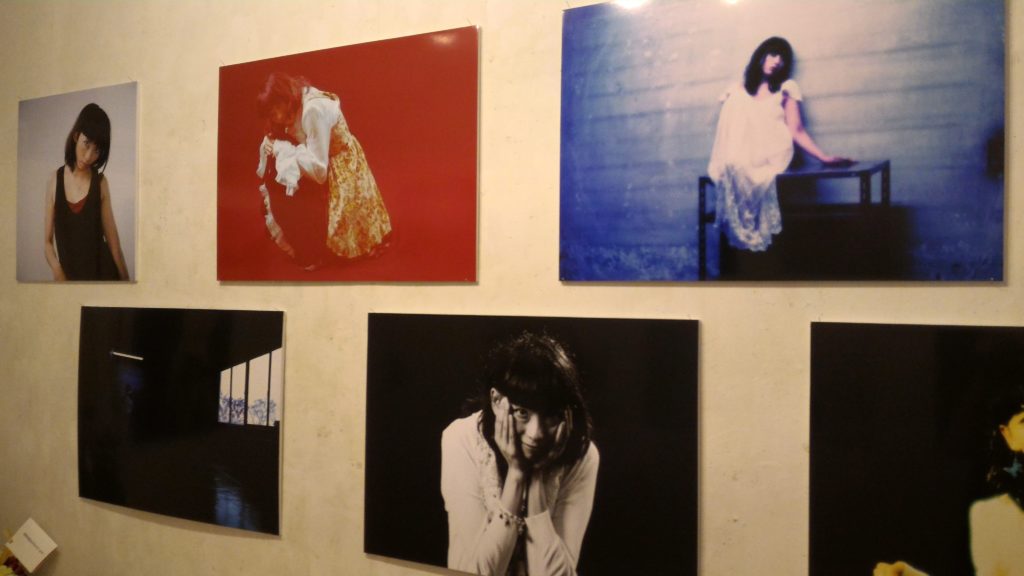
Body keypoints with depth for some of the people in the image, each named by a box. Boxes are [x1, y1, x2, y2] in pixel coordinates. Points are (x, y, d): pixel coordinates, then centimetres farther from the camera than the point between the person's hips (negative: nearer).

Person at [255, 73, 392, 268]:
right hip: (319, 164, 9)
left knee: (284, 192, -15)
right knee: (273, 181, 3)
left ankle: (309, 255, 2)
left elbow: (318, 170, -29)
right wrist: (270, 142, -11)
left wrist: (288, 150, -22)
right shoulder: (296, 102, -3)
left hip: (340, 170, -9)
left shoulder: (314, 110, -30)